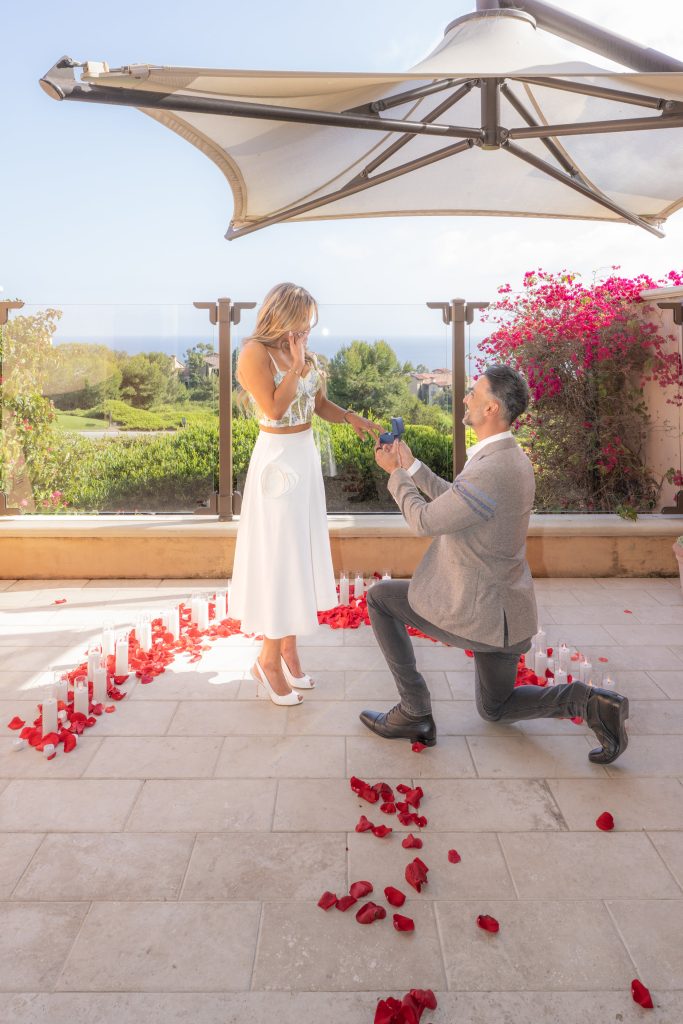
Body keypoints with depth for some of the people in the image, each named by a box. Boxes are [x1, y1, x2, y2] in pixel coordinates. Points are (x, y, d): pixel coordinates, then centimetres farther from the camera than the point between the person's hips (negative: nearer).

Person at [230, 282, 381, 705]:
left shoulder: (303, 353, 9)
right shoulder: (255, 353, -13)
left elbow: (319, 402, 11)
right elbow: (274, 408, -22)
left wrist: (352, 417, -5)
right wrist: (296, 365, -17)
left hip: (306, 456, 8)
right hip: (278, 459, -8)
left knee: (300, 553, 12)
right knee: (278, 556, -1)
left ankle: (289, 648, 26)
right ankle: (269, 658, 14)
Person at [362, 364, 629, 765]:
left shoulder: (490, 474, -28)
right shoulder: (511, 457, 3)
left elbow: (425, 521, -17)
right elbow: (452, 499, 14)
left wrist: (396, 474, 0)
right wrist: (410, 465, 15)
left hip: (475, 610, -9)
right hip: (504, 608, 10)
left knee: (380, 597, 8)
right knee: (496, 708, 27)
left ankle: (414, 710, 10)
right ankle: (589, 704, 5)